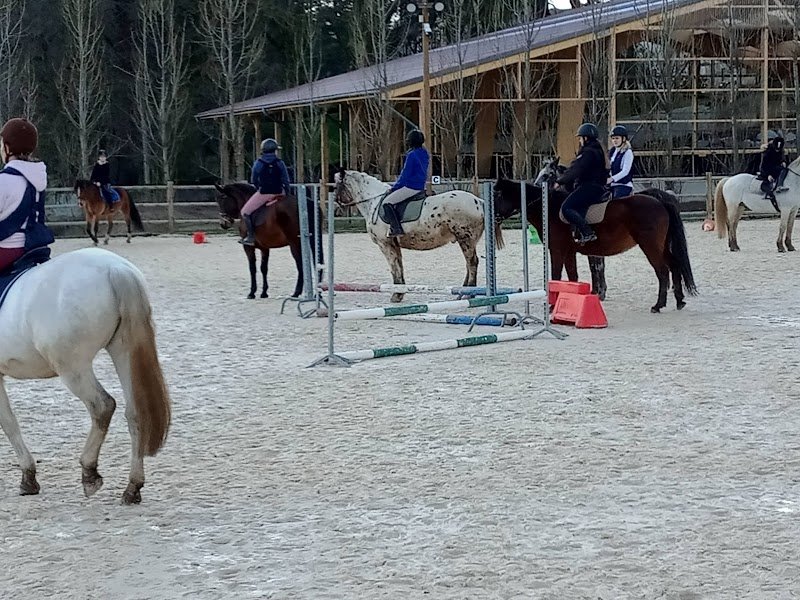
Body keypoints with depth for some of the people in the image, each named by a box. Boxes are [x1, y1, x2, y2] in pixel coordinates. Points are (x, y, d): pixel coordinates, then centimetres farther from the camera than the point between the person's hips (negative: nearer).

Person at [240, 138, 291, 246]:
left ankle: (251, 237, 1)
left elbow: (253, 181, 5)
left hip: (263, 194, -3)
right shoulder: (280, 163, 0)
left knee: (245, 212, 8)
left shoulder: (258, 163, -1)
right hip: (279, 193, 3)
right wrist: (288, 193, 12)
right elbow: (286, 181, 0)